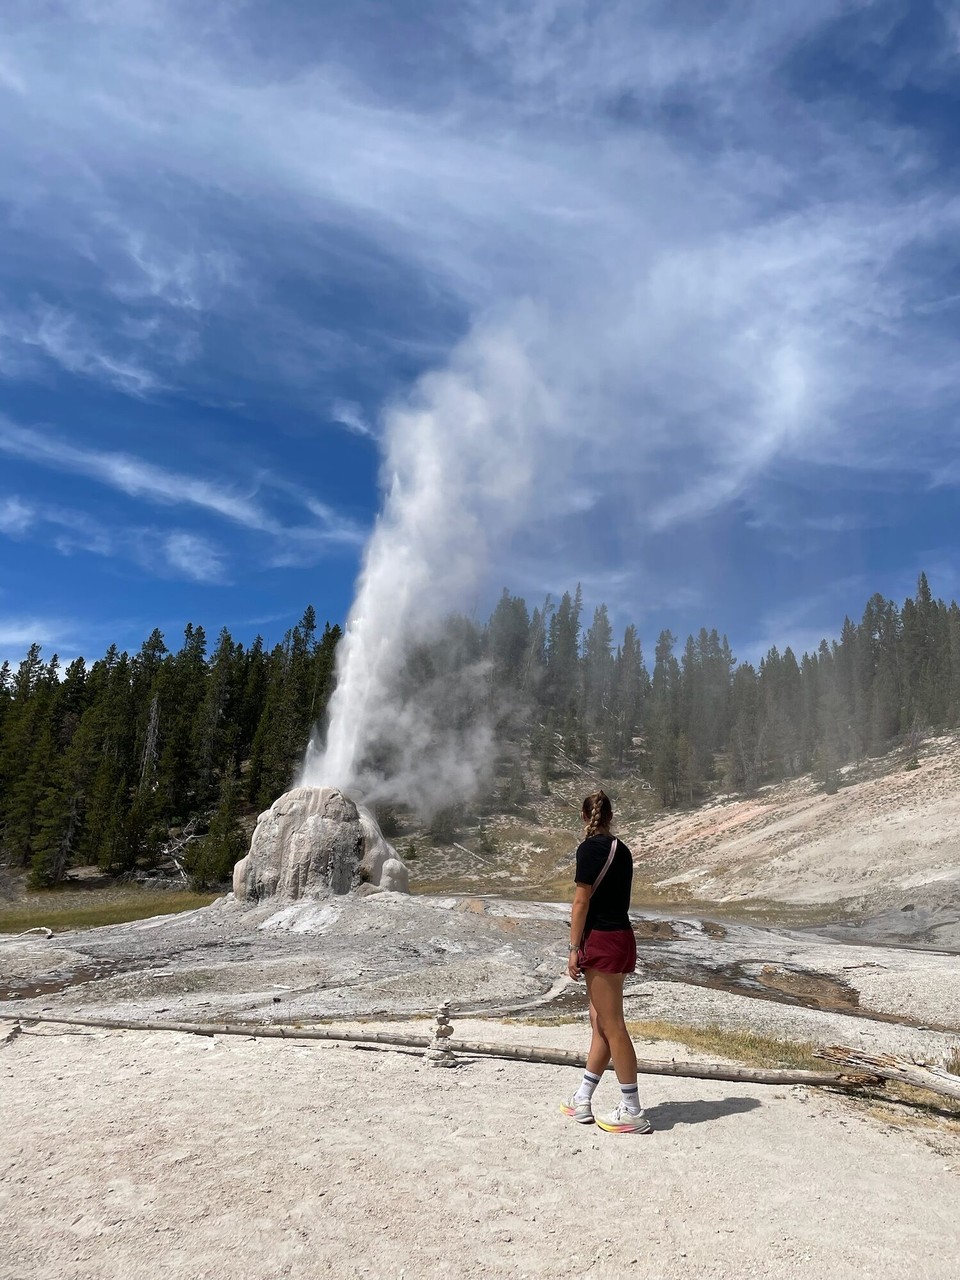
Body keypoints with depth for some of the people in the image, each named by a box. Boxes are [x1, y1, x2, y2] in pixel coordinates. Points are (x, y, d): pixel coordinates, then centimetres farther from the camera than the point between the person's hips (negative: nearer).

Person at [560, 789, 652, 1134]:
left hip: (601, 940, -9)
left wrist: (574, 949, -11)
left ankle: (632, 1112, 7)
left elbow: (581, 902, -15)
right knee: (601, 1023, 14)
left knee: (611, 1025, -1)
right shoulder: (621, 849, 10)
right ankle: (582, 1101, 24)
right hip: (622, 937, 9)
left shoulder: (591, 848, -13)